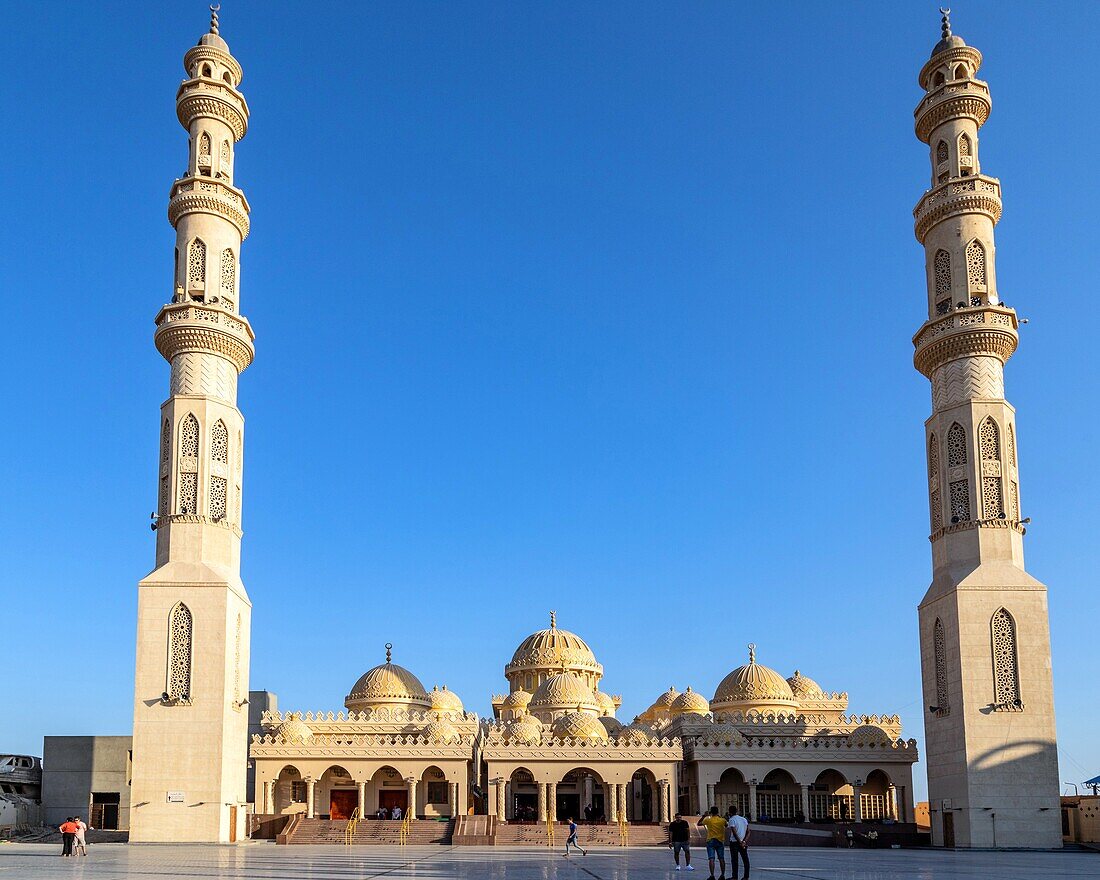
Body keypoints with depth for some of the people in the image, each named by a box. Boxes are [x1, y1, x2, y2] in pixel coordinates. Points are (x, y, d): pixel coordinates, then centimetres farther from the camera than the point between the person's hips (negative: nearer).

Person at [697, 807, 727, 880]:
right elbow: (726, 825, 21)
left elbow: (699, 823, 8)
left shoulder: (708, 820, -6)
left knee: (711, 859, -6)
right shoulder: (722, 820, -2)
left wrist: (704, 816, 13)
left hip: (711, 841, -2)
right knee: (721, 859, 11)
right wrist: (719, 816, 21)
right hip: (720, 841, 2)